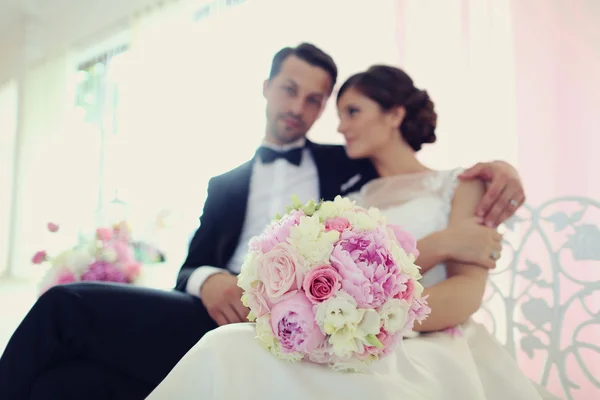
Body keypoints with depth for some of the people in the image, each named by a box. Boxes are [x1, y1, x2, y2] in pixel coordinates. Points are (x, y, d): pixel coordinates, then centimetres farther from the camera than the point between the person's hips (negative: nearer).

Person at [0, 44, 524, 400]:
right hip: (228, 319, 4)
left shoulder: (348, 165, 18)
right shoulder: (226, 184, 24)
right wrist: (208, 281, -10)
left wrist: (492, 169, -4)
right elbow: (190, 267, 15)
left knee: (65, 306, -19)